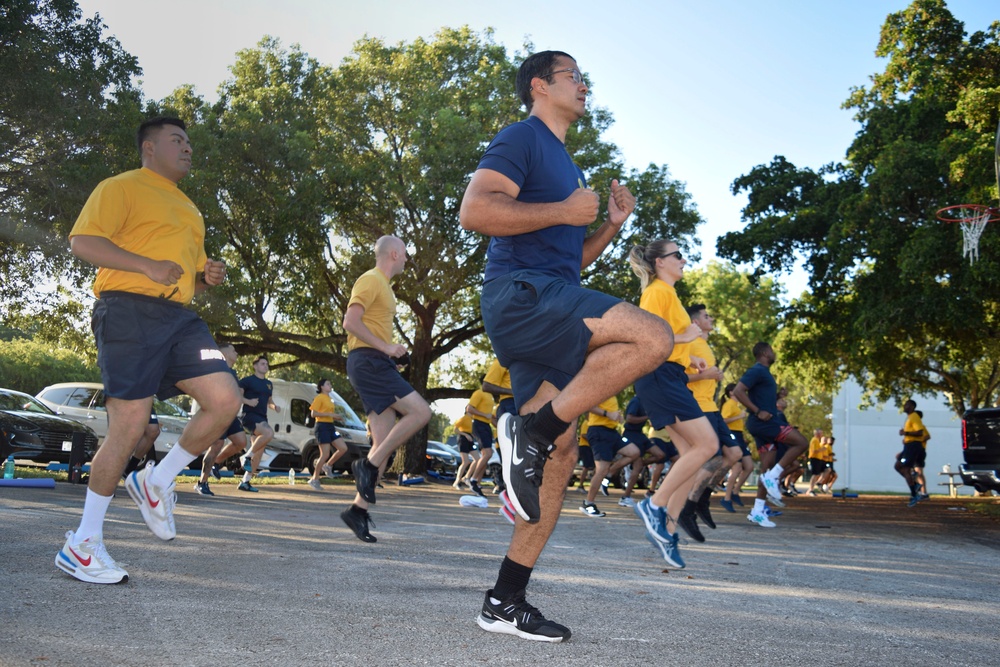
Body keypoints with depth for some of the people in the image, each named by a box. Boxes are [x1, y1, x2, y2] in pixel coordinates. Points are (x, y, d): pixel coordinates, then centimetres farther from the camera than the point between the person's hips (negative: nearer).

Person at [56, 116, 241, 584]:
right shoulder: (122, 188, 4)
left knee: (225, 399, -13)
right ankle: (82, 544, 2)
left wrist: (207, 277, 13)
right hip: (130, 310, -7)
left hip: (178, 317, 7)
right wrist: (147, 265, -19)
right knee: (130, 424, -11)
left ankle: (156, 482, 8)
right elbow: (82, 241, -10)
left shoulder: (190, 211, 29)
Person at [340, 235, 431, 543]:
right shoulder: (370, 280, -6)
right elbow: (351, 321, -17)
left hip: (376, 364, 10)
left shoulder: (383, 285, 24)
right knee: (420, 412, -18)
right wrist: (386, 347, -19)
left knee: (385, 443, 3)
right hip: (368, 362, -10)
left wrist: (392, 352, 16)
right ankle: (368, 465, -11)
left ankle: (359, 509, 4)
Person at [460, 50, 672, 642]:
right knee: (652, 337, -26)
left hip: (552, 297, 9)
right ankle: (531, 427, -17)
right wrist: (564, 211, -13)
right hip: (521, 291, -9)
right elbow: (474, 210, -16)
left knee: (561, 454, 3)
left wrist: (612, 225, 18)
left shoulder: (566, 167, 30)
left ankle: (505, 602, 7)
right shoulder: (522, 138, 1)